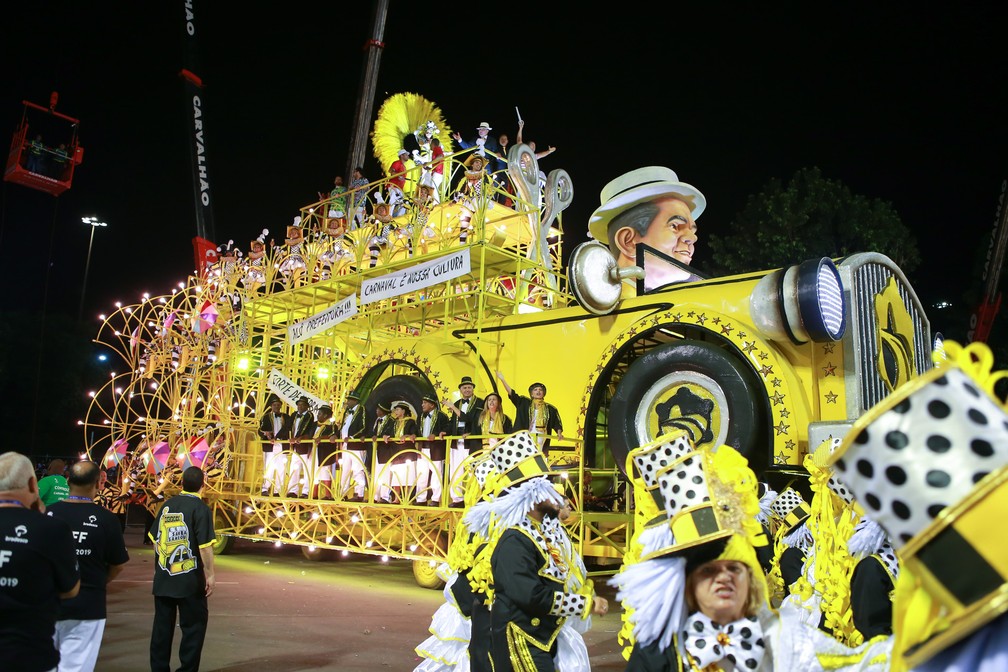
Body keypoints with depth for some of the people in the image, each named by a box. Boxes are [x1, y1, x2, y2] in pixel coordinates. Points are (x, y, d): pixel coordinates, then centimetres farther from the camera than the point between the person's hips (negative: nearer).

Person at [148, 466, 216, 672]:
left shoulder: (167, 505, 5)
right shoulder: (200, 508, -13)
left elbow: (155, 540, 13)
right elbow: (205, 545, -18)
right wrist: (210, 574, -10)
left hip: (163, 578, 6)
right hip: (189, 580, -6)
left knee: (162, 625, 14)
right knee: (194, 625, 6)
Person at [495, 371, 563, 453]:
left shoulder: (550, 409, 10)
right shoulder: (524, 403, 9)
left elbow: (557, 423, 10)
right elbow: (511, 393, 1)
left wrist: (559, 433, -8)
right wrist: (502, 379, -7)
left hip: (542, 441, 1)